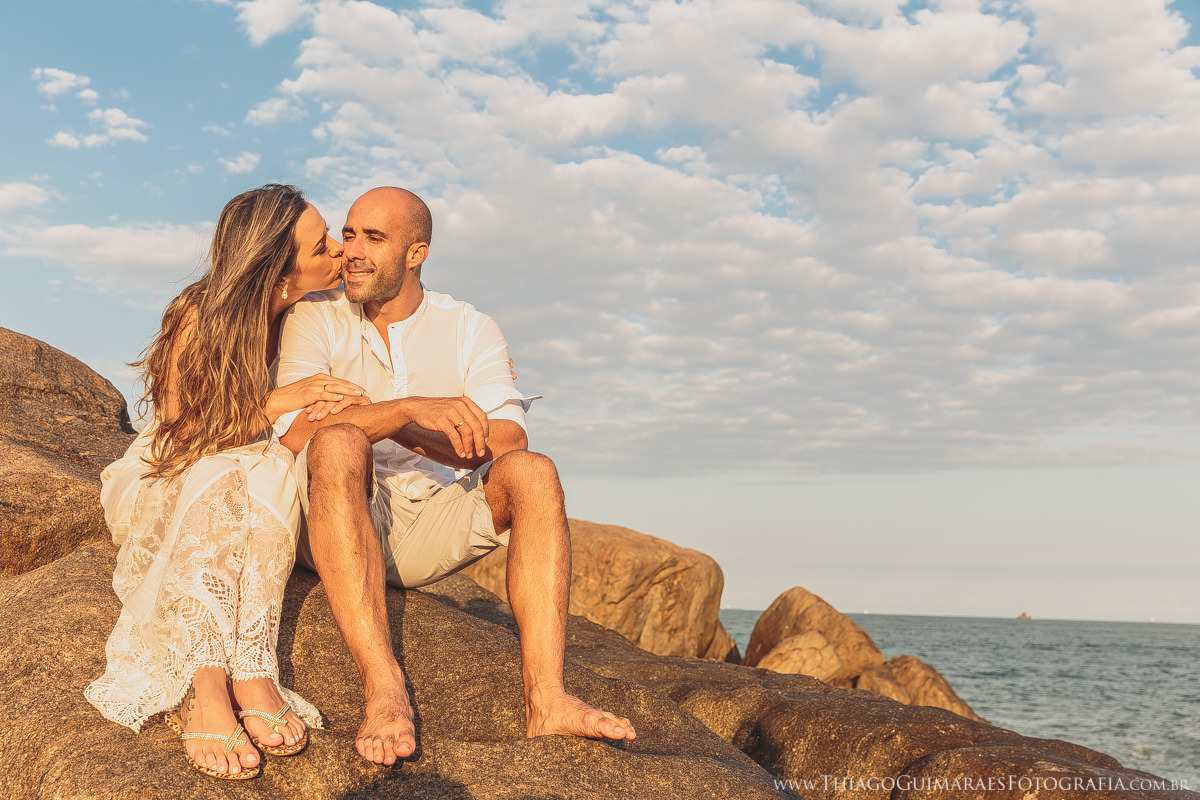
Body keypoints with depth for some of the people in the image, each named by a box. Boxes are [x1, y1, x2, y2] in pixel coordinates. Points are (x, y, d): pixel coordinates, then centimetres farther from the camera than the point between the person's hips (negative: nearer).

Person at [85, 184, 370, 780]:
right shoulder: (200, 315, -18)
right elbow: (179, 434, -19)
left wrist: (328, 407, -23)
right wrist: (276, 403, -31)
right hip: (159, 484, -3)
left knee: (273, 468, -33)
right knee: (223, 472, -37)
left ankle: (252, 675, -45)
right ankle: (203, 689, -48)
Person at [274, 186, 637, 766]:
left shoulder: (469, 329, 8)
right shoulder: (316, 319, 2)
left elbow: (507, 439, -7)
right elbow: (295, 430, -17)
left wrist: (409, 435, -18)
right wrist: (409, 409, -27)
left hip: (427, 529, 3)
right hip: (334, 522, -2)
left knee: (532, 472, -22)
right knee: (339, 444, -33)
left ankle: (545, 701, -35)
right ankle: (383, 690, -44)